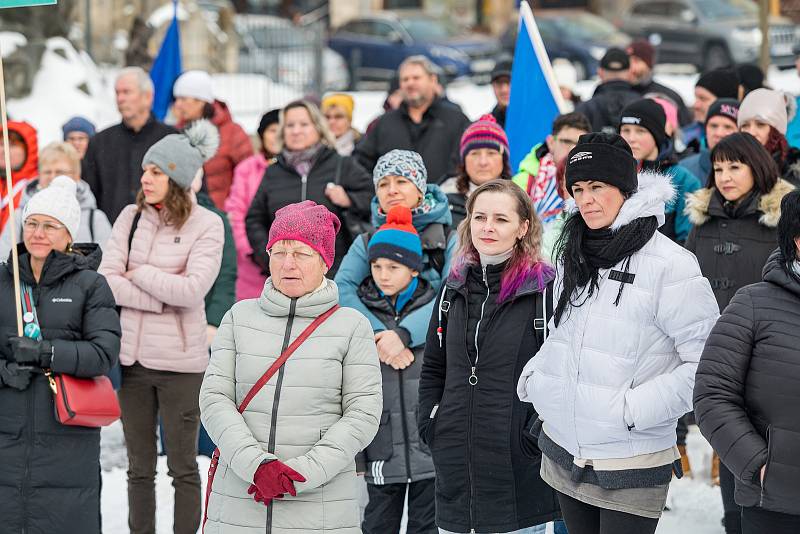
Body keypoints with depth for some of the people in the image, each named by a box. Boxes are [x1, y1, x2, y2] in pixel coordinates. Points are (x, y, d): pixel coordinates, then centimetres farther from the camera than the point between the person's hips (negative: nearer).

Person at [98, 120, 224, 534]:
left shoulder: (206, 225, -7)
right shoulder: (130, 217, 4)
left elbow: (192, 289, -19)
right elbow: (106, 280, -5)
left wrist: (138, 273, -8)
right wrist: (162, 298, -14)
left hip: (179, 361, -4)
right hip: (131, 357, 4)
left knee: (183, 466, 6)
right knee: (139, 467, 14)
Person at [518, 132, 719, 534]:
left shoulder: (669, 264, -14)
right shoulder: (573, 256, 8)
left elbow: (707, 362, -14)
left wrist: (634, 408, -18)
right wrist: (536, 380, 6)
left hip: (630, 470, -6)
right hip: (563, 452, 6)